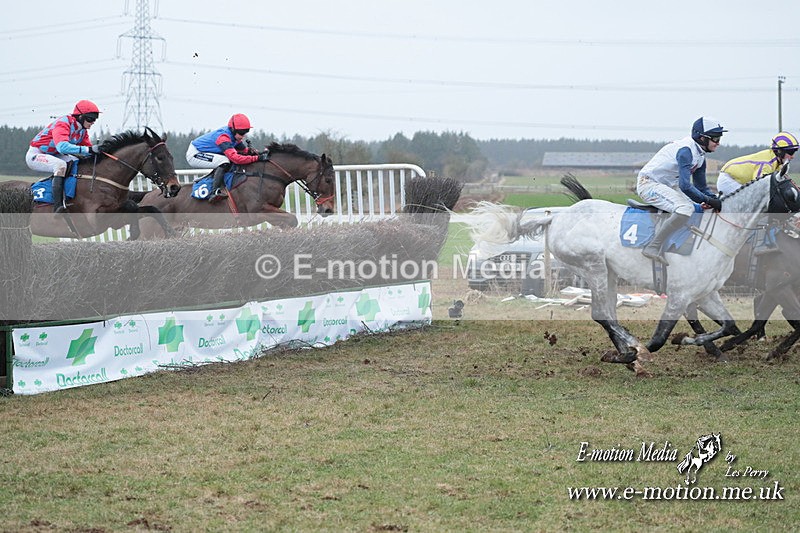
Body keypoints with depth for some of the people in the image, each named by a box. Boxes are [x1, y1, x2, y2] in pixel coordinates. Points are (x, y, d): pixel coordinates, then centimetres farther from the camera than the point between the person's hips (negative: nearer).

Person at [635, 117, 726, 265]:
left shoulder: (700, 155, 8)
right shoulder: (686, 150, -23)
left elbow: (701, 186, 14)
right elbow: (685, 186, -30)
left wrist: (716, 201, -3)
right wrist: (708, 201, -25)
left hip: (667, 185, 11)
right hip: (649, 184, -11)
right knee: (686, 209, -30)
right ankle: (653, 247, -26)